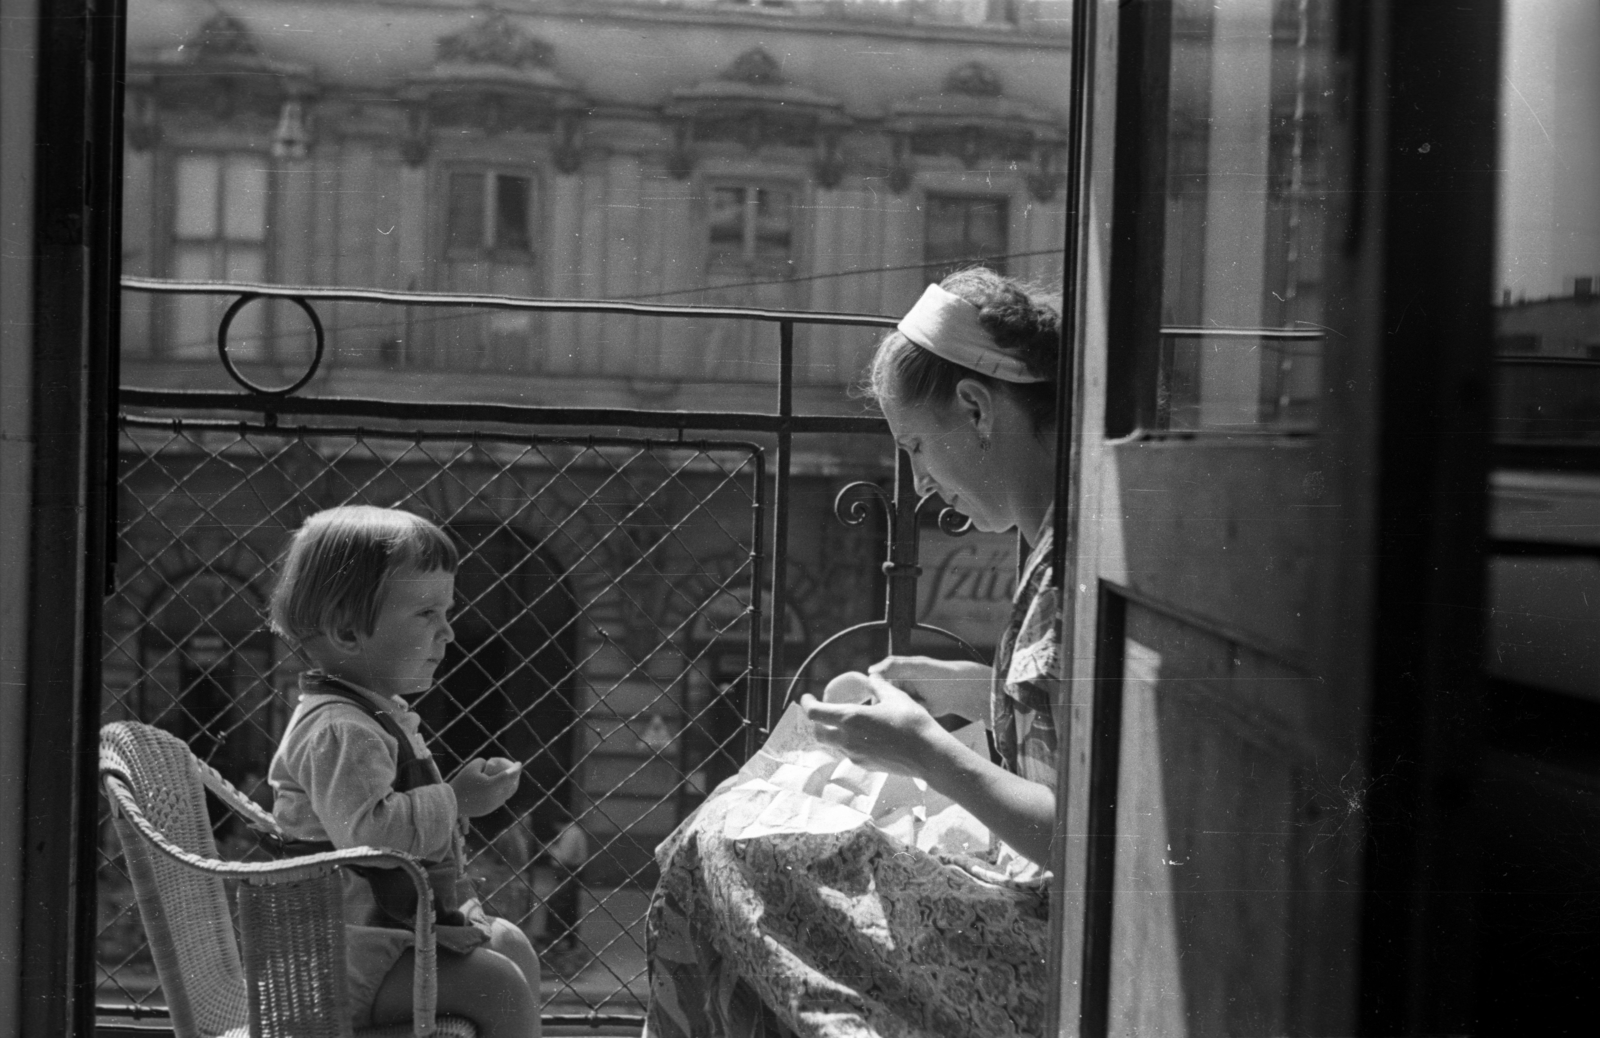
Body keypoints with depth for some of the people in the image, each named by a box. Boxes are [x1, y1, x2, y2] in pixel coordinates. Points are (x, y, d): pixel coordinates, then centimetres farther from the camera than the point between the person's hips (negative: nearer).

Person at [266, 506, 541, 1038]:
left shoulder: (379, 713, 14)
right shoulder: (339, 731, -22)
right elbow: (365, 829, -36)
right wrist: (455, 800, -27)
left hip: (392, 920, 11)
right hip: (348, 950, -11)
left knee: (511, 945, 17)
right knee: (498, 986, -16)